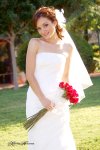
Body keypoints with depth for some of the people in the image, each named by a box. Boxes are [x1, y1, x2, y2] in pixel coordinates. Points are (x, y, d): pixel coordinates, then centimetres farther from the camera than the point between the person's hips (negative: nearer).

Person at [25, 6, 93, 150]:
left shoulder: (68, 47, 8)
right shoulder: (35, 43, -1)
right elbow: (29, 75, -5)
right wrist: (43, 99, -14)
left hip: (58, 101, 2)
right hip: (38, 100, -2)